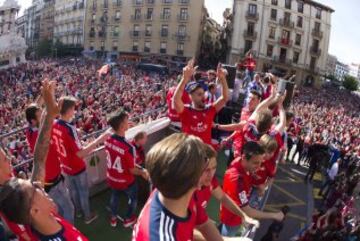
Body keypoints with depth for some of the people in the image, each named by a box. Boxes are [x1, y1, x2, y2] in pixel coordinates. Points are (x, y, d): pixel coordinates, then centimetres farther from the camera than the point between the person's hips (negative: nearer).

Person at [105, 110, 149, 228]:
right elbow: (132, 170, -25)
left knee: (114, 196, 31)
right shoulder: (128, 147, -37)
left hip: (112, 178, 5)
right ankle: (128, 219, 45)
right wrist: (143, 172, -5)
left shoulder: (108, 140, -17)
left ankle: (113, 218, 52)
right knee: (133, 198, 25)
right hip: (126, 181, -5)